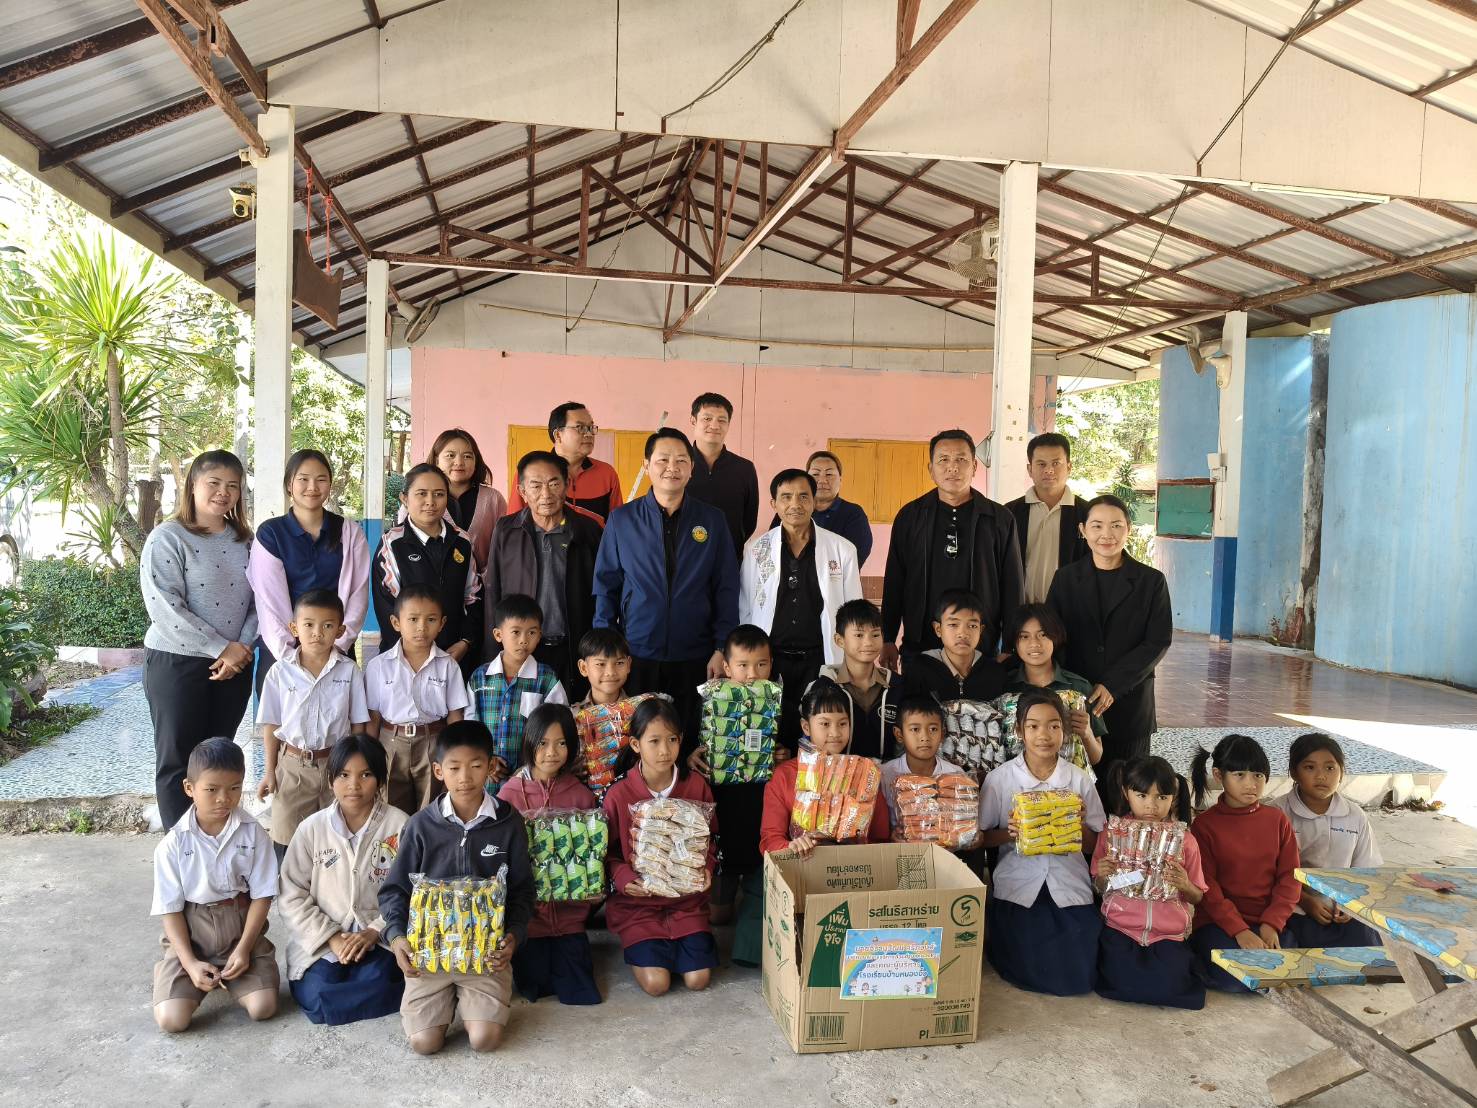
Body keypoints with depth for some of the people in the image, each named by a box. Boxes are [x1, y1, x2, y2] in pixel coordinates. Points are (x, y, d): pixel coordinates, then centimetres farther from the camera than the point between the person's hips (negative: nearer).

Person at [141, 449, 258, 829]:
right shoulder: (168, 538, -8)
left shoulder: (244, 540, 8)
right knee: (178, 761, 4)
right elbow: (165, 608, -16)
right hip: (176, 662, -5)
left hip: (234, 665, 5)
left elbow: (257, 601, 5)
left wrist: (242, 647, -11)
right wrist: (223, 647, -17)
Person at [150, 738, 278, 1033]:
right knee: (171, 1019, -17)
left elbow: (262, 895, -5)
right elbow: (171, 909, -6)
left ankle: (226, 975, 14)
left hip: (241, 931, 0)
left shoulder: (253, 833, -8)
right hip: (190, 937, 0)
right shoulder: (173, 844, -10)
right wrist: (190, 963, -14)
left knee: (263, 1007, -17)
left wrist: (244, 948, -14)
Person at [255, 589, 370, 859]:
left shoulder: (349, 671, -5)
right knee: (288, 842, 9)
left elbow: (358, 724, 0)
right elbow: (271, 725, 1)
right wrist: (270, 771, 1)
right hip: (293, 766, 0)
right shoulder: (281, 672, -5)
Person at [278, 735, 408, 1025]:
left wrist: (374, 932, -16)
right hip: (322, 940, 2)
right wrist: (331, 937, -11)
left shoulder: (399, 825, -6)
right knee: (314, 996, -23)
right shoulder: (312, 828, -1)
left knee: (376, 988, -29)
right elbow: (292, 896, -1)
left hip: (380, 938, -2)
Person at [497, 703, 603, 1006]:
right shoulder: (510, 793, -8)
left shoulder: (581, 795, -3)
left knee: (576, 991, 2)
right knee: (534, 986, 1)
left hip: (570, 910, 1)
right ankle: (528, 954, 30)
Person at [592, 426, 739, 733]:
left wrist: (722, 649, -4)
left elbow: (726, 589, 2)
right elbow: (606, 587, 3)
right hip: (636, 657, 0)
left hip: (696, 661, 1)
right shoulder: (621, 520, 1)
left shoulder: (712, 520, 2)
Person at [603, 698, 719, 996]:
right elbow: (608, 853, -4)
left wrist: (706, 868, -11)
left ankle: (671, 945, 25)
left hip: (687, 899, 2)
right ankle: (638, 948, 20)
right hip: (638, 901, -2)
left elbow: (710, 837, 7)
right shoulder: (619, 796, -12)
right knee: (656, 983, -12)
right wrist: (625, 879, -22)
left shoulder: (696, 786, -5)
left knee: (698, 978, -5)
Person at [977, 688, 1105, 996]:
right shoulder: (1000, 779, -5)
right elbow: (981, 837, 2)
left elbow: (1094, 844, 6)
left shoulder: (1079, 780, -1)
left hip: (1069, 887, 2)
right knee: (1031, 973, -12)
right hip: (1018, 887, -1)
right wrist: (1009, 833, -17)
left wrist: (1079, 825, -15)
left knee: (1079, 976, -9)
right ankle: (999, 941, 21)